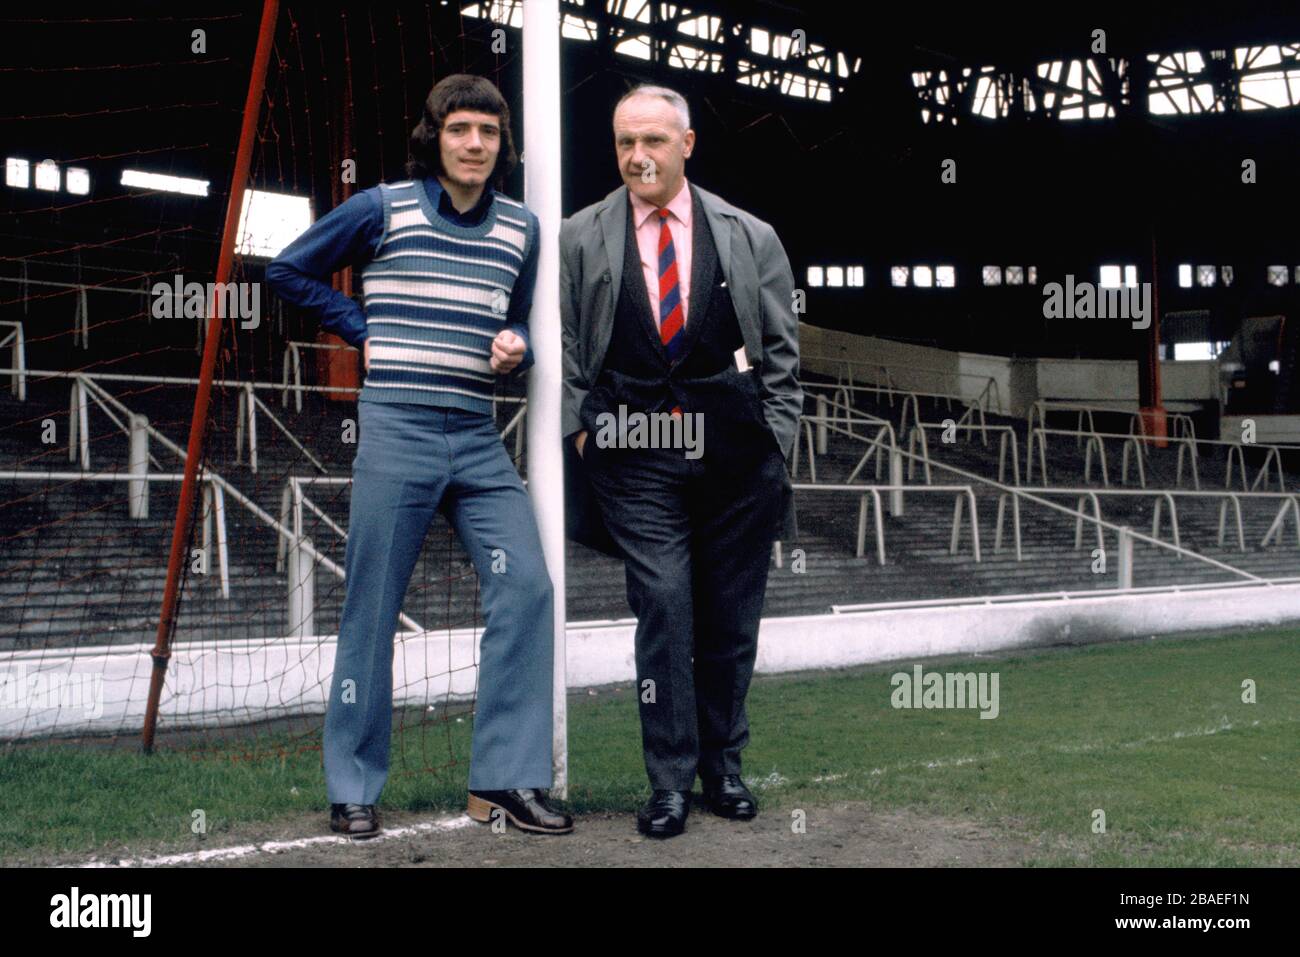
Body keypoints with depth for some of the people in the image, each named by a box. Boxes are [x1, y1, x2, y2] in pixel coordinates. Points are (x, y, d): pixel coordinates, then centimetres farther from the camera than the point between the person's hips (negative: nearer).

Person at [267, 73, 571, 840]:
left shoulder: (521, 227, 10)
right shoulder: (382, 208, 0)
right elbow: (288, 271, 9)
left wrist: (516, 349, -1)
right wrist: (365, 330, 3)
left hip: (479, 439, 4)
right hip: (396, 431, -4)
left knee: (526, 587, -7)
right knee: (374, 608, 0)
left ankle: (508, 777, 2)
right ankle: (354, 789, 12)